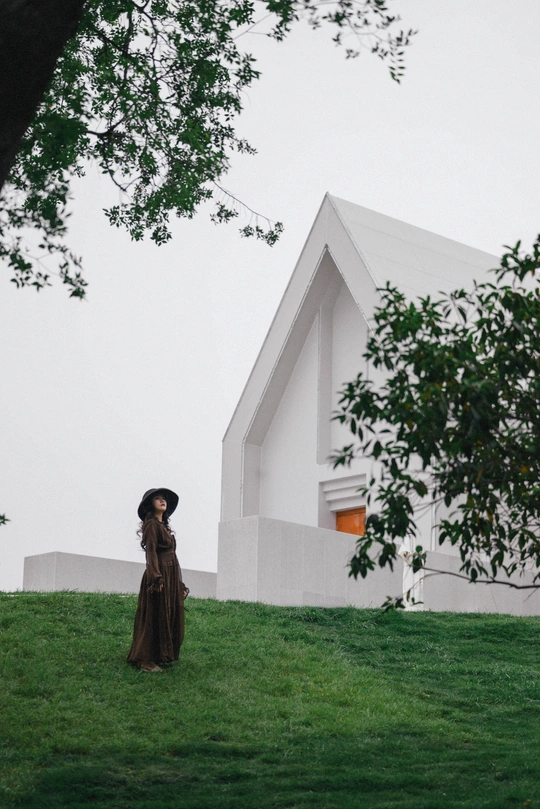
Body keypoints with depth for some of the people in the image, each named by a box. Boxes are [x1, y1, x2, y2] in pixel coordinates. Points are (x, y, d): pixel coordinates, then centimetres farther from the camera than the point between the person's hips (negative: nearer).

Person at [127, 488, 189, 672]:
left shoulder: (164, 526, 19)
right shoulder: (151, 524, -6)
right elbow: (151, 551, -16)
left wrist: (180, 585, 17)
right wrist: (156, 577, -27)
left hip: (171, 576, 9)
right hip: (159, 575, -9)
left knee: (169, 616, 9)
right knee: (154, 617, -8)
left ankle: (161, 655, 16)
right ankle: (145, 659, -6)